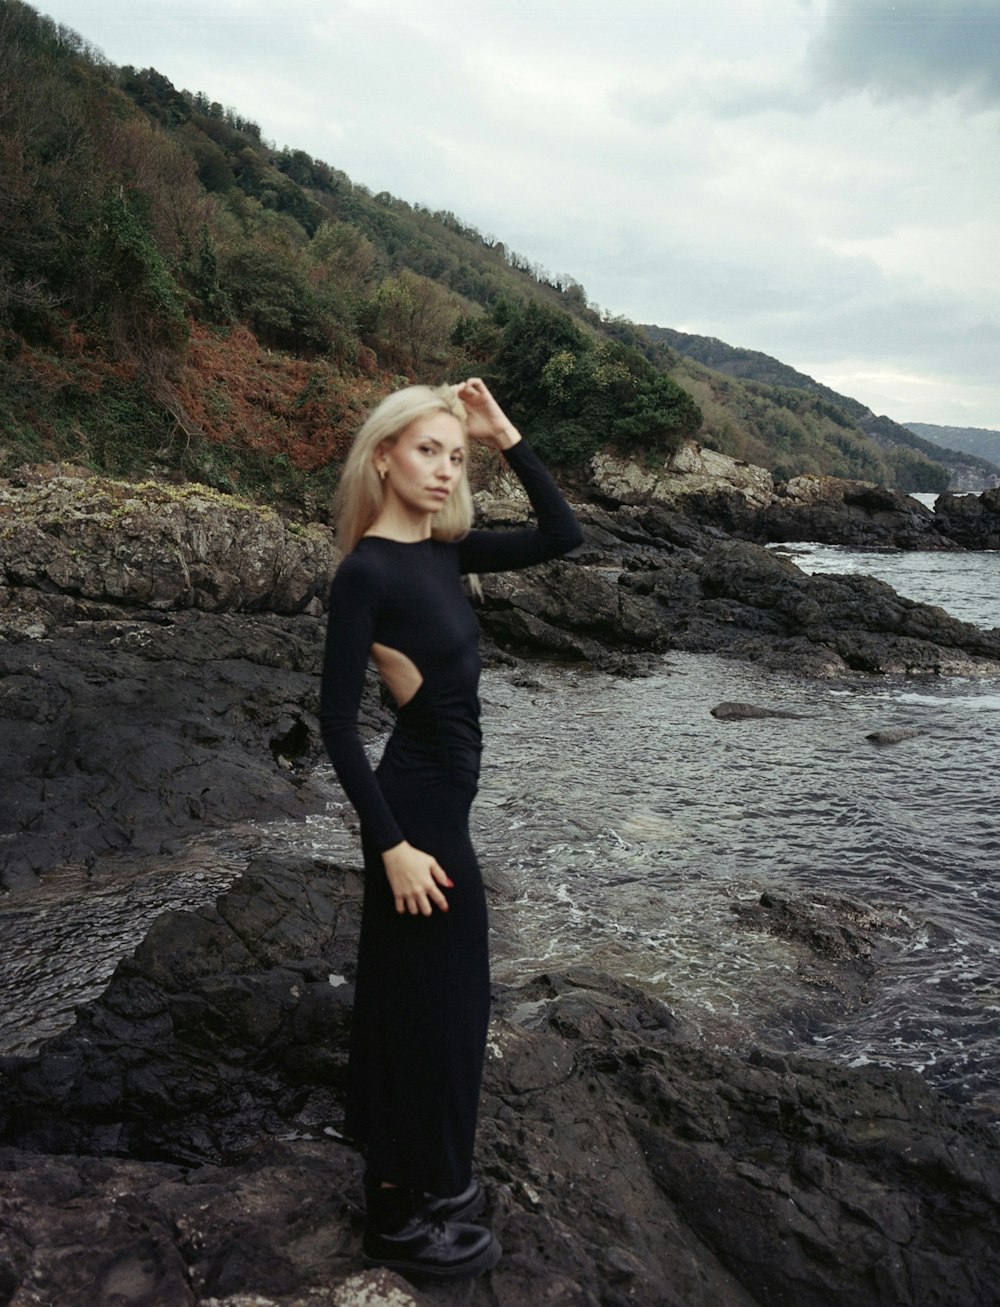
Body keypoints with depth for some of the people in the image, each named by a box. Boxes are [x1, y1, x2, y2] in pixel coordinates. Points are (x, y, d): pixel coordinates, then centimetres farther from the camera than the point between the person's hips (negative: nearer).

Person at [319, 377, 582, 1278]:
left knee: (407, 988, 20)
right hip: (418, 804, -9)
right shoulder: (366, 571, -19)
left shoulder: (442, 551, 4)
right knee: (436, 998, 4)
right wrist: (394, 845, -21)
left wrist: (508, 438, -2)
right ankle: (403, 1218, 23)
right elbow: (337, 721, -20)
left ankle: (412, 1173, 39)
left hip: (438, 795, 9)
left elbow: (562, 535, 5)